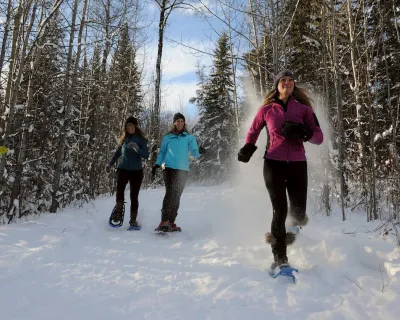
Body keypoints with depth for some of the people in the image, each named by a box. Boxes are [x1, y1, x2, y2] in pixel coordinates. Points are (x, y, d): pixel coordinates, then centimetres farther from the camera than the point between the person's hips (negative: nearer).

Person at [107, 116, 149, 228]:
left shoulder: (140, 139, -1)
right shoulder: (123, 139, 10)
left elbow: (146, 155, -10)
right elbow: (118, 152, 23)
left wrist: (137, 149, -27)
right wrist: (110, 164, 29)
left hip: (136, 171, -2)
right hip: (123, 169, 2)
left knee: (134, 196, 0)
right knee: (119, 189, -23)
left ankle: (133, 220, 7)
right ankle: (118, 212, -10)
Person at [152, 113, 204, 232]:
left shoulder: (189, 137, 11)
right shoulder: (167, 137, 12)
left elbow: (194, 152, 2)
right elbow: (162, 152, 15)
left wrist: (199, 151, -20)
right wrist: (157, 164, 0)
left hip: (183, 170, 1)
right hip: (169, 168, -1)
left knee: (176, 195, 1)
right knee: (170, 193, -12)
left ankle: (171, 222, 6)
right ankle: (164, 222, -13)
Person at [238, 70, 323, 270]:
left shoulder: (303, 109, 7)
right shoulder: (267, 109, 6)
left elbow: (319, 137, 3)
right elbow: (253, 131, 19)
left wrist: (302, 132, -17)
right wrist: (248, 148, 0)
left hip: (297, 164, 1)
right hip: (273, 164, -1)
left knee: (298, 212, -1)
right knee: (279, 211, -6)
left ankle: (296, 225, 38)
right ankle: (280, 257, 8)